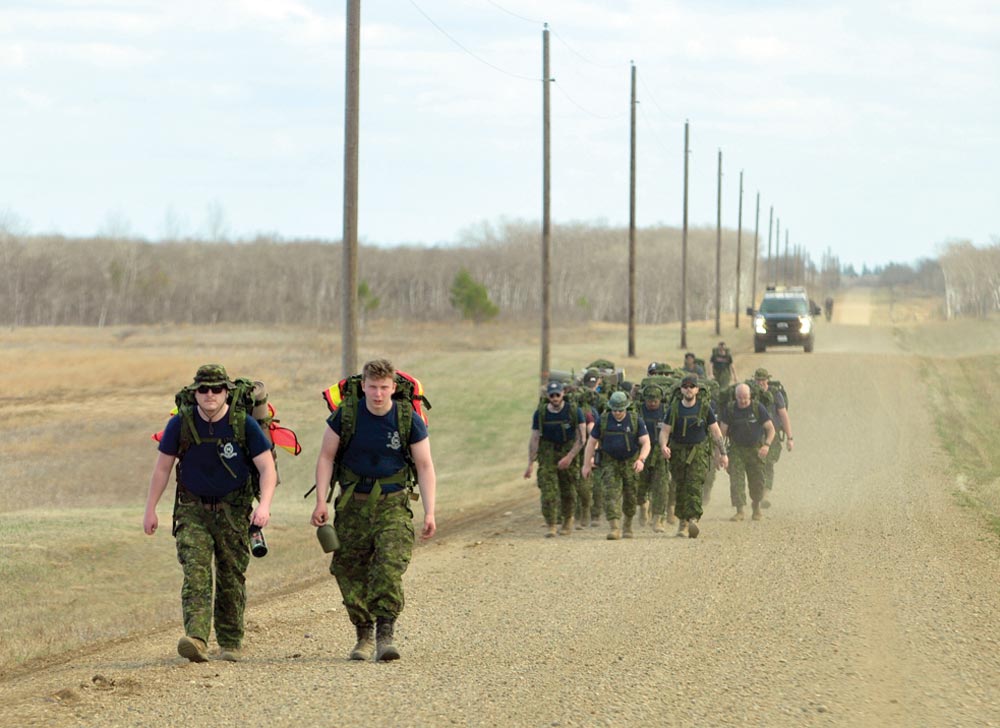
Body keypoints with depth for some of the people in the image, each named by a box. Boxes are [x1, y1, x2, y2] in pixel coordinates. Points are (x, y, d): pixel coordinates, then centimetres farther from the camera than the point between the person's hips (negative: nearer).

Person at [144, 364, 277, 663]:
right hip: (192, 511, 0)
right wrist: (150, 509, 5)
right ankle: (196, 639, -30)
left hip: (233, 512, 0)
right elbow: (162, 467, 5)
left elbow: (267, 468, -10)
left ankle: (231, 643, 21)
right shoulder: (181, 424, -6)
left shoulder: (244, 425, -10)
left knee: (231, 579, 6)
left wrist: (264, 504, -26)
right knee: (195, 573, -16)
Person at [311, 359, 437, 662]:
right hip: (353, 503, 2)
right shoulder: (346, 415, -6)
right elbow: (326, 457, 3)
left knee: (390, 565, -20)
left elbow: (425, 467, -1)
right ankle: (363, 637, 16)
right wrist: (321, 501, -6)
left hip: (393, 503, -2)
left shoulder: (408, 420, -7)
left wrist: (429, 513, -8)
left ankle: (385, 635, -21)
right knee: (349, 570, 2)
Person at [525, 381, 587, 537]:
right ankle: (551, 526, -11)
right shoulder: (540, 414, -4)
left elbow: (581, 438, -8)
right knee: (548, 491, -12)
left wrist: (569, 457, -16)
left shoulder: (574, 411, -8)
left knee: (568, 491, 7)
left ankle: (568, 520, 31)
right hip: (547, 453, 0)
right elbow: (534, 439, -1)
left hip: (569, 450, 0)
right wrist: (530, 464, -5)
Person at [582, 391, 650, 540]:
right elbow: (591, 442, 3)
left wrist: (641, 459, -27)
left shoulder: (636, 420, -7)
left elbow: (646, 443, -10)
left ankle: (628, 525, 31)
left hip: (630, 463, 0)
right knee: (611, 493, -15)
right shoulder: (602, 420, -4)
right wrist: (586, 464, -1)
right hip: (610, 463, 0)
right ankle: (615, 528, -23)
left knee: (630, 496, 8)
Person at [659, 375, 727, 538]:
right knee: (680, 488, 6)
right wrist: (663, 446, -19)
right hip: (677, 453, 2)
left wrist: (722, 453, 4)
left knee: (694, 486, -17)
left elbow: (715, 431, 5)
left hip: (698, 452, -2)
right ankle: (682, 522, 19)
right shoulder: (674, 408, 2)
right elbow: (665, 430, 2)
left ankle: (693, 520, -27)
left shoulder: (704, 407, 0)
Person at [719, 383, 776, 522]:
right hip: (736, 450, 0)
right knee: (736, 479, -13)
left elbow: (771, 428, -4)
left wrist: (767, 445, -20)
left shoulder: (758, 408, -7)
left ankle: (756, 507, 30)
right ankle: (740, 511, -12)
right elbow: (722, 431, 0)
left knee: (757, 481, 5)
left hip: (755, 450, 0)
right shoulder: (729, 410, -5)